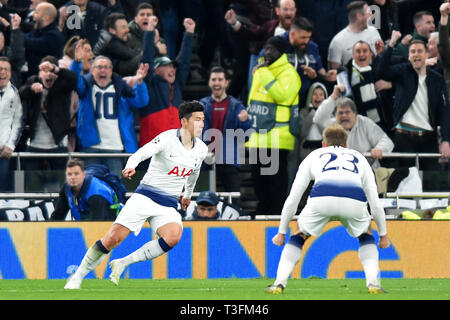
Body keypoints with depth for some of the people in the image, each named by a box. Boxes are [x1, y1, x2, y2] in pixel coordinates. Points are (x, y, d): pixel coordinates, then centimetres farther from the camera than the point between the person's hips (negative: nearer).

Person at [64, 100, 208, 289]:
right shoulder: (167, 139, -11)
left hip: (168, 206, 4)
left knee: (173, 236, -28)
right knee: (112, 238, -15)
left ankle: (122, 263, -15)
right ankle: (77, 277, 4)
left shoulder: (201, 150, 6)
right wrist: (130, 166, -48)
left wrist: (188, 194, 42)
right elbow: (141, 153, -27)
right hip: (144, 197, -4)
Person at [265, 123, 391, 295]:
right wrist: (383, 234, 46)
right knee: (365, 235, 32)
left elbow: (293, 199, 32)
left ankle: (279, 283, 13)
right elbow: (375, 203, 35)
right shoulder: (359, 158, 37)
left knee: (299, 235, 27)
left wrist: (281, 232, 39)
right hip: (355, 201, 1)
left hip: (321, 197, -1)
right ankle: (373, 282, 13)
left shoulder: (314, 155, 35)